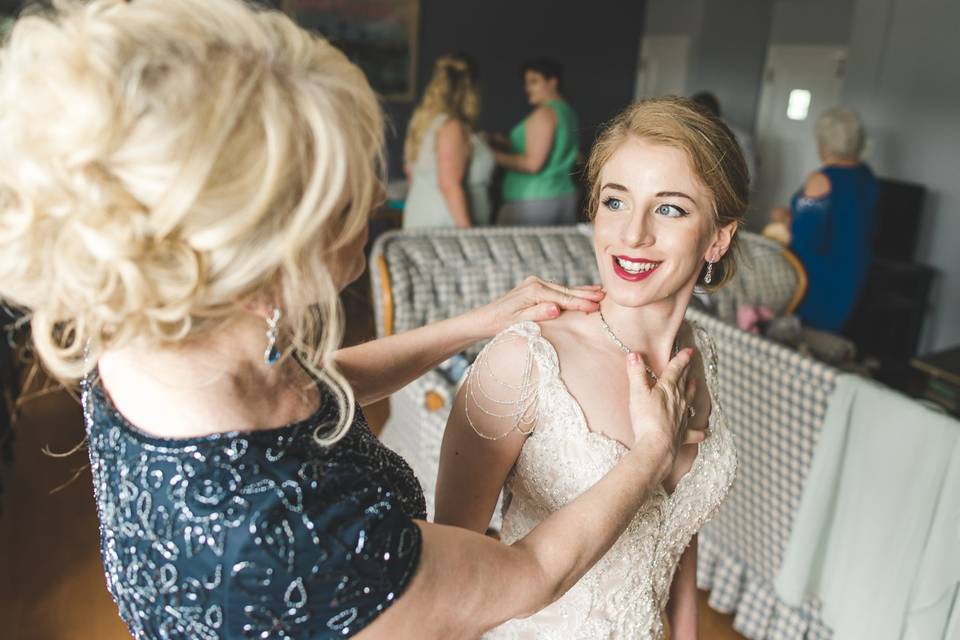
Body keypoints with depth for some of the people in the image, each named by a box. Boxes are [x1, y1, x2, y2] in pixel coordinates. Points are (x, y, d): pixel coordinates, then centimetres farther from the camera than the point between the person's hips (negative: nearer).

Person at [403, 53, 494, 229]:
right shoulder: (452, 127, -15)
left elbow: (410, 173, 19)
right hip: (446, 227, -9)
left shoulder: (419, 120, 11)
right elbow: (449, 185, -21)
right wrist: (467, 233, -20)